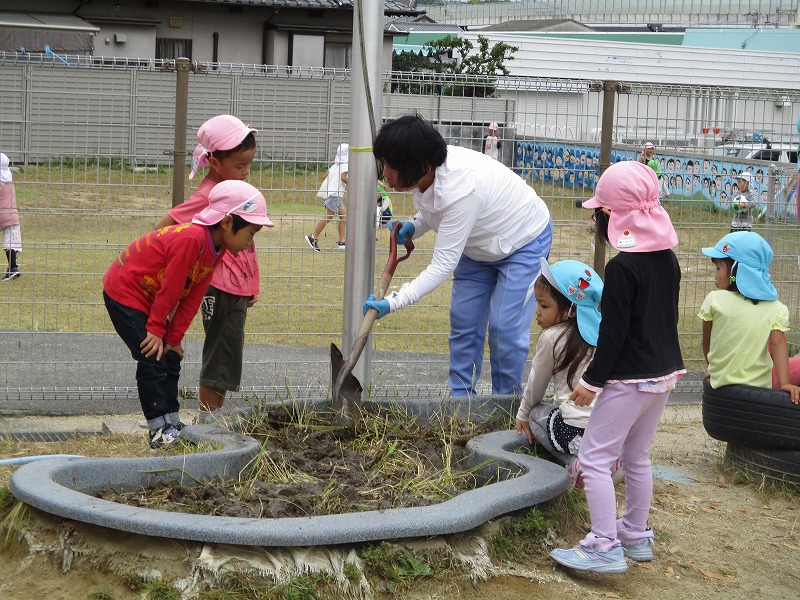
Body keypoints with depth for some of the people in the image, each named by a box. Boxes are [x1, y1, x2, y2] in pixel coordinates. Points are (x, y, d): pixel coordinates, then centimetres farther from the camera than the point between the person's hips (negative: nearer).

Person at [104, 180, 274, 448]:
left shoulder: (217, 248, -2)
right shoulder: (191, 239, -32)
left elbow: (193, 297, 0)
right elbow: (170, 288, -25)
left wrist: (173, 338, -1)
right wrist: (157, 329, -15)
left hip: (147, 296, 9)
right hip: (123, 291, -9)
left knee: (170, 359, 9)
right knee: (152, 360, -11)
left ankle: (171, 424, 16)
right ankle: (160, 430, -5)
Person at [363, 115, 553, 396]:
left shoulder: (462, 188, -42)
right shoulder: (425, 172, -17)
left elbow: (442, 265, -38)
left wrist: (393, 302, -42)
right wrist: (414, 226, -14)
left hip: (524, 242, -8)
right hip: (479, 245, 8)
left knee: (505, 326, -11)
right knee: (463, 320, 5)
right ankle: (460, 398, 14)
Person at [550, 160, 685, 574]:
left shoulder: (622, 267, -20)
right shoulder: (668, 259, 6)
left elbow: (613, 334, -19)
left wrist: (592, 381, -11)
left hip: (630, 379, -9)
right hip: (665, 372, 9)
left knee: (594, 458, -2)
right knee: (636, 456, 20)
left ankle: (605, 548, -3)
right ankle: (636, 536, 29)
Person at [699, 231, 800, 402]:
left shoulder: (715, 300, -4)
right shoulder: (776, 309, -4)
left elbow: (706, 342, 4)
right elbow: (778, 344, -15)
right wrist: (785, 383, -19)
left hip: (721, 384, 2)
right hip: (762, 386, -2)